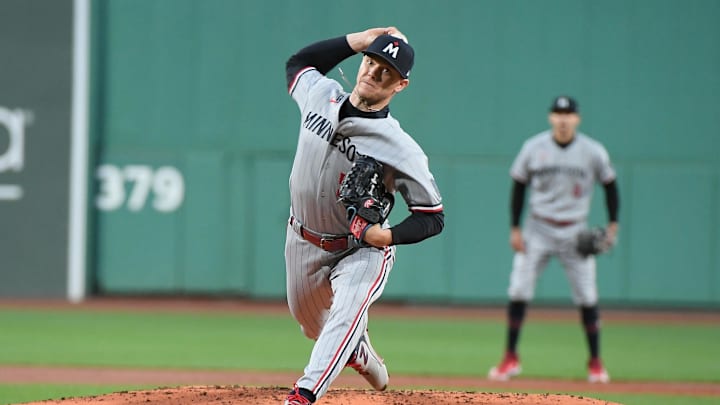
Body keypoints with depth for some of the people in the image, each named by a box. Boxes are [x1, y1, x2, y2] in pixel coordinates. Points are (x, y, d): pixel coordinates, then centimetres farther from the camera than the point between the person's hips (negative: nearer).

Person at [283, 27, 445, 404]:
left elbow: (433, 217, -17)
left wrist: (388, 236, -36)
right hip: (303, 242, 6)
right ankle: (360, 355, 55)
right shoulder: (320, 95, -10)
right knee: (308, 319, 24)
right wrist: (355, 41, 0)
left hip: (363, 250, -6)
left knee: (346, 313, -32)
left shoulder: (401, 150, -25)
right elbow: (297, 62, 14)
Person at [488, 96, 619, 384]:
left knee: (587, 298, -2)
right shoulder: (533, 148, -3)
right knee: (518, 291, -7)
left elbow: (609, 184, 8)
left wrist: (612, 226, 1)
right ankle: (510, 358, 4)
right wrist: (515, 229, -1)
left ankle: (595, 362, 11)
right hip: (537, 231, 0)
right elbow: (518, 186, 4)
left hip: (576, 234, 0)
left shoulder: (593, 152, -4)